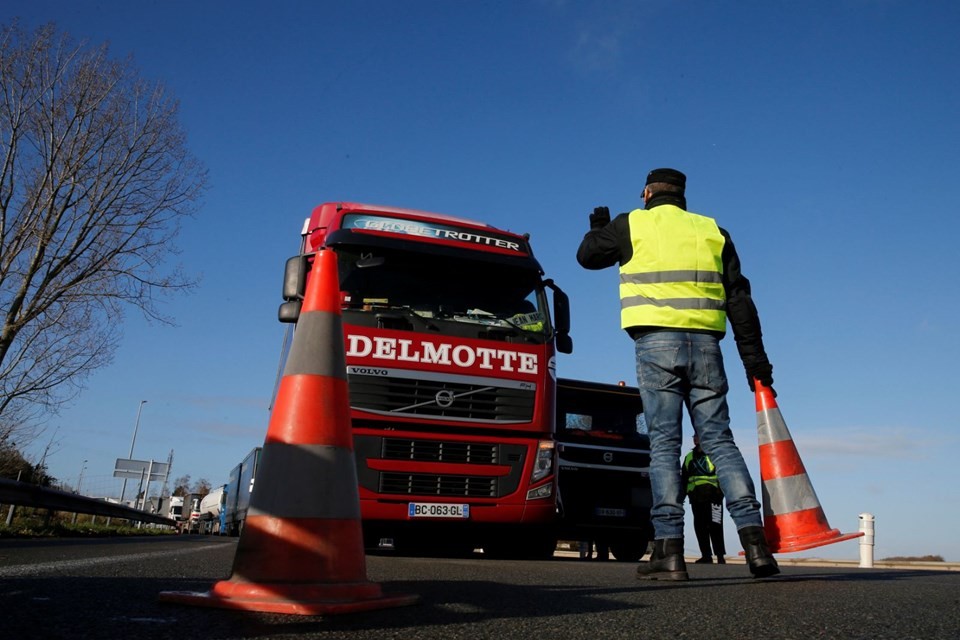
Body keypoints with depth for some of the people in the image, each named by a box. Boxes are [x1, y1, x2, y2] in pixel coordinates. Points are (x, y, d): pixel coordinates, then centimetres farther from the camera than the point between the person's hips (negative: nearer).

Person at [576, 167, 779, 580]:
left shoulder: (632, 224, 8)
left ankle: (669, 550, -7)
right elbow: (739, 298, 12)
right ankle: (754, 540, -4)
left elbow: (588, 256, 22)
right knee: (719, 441, 5)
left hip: (657, 343, -3)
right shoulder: (712, 231, 17)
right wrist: (754, 356, 11)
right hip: (706, 344, 3)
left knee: (664, 444, -3)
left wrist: (599, 228, 42)